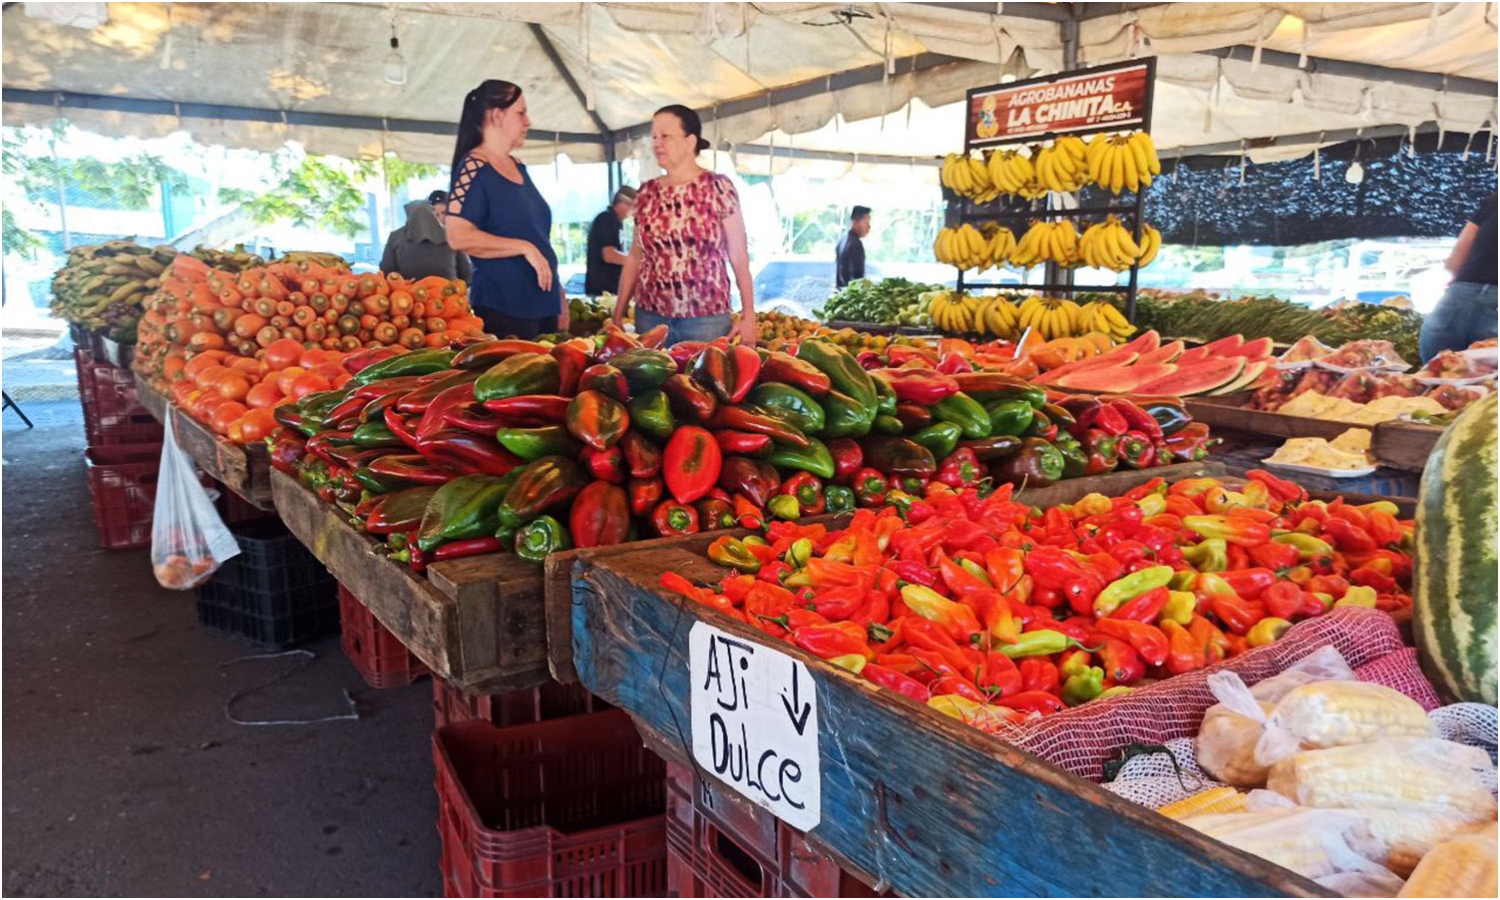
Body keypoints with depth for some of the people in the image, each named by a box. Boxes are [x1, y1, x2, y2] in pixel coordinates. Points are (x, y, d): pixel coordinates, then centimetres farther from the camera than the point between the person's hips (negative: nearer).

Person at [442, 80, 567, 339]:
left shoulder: (518, 169, 15)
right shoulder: (474, 168, -9)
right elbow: (458, 236, -19)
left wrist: (559, 297, 18)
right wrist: (525, 248, -20)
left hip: (544, 306, 8)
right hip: (501, 310, -8)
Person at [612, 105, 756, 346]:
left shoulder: (718, 188, -3)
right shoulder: (647, 193, 8)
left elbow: (739, 256, -4)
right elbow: (635, 257, 13)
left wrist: (748, 314, -9)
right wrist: (618, 313, 9)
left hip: (706, 318, -3)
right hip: (650, 316, 4)